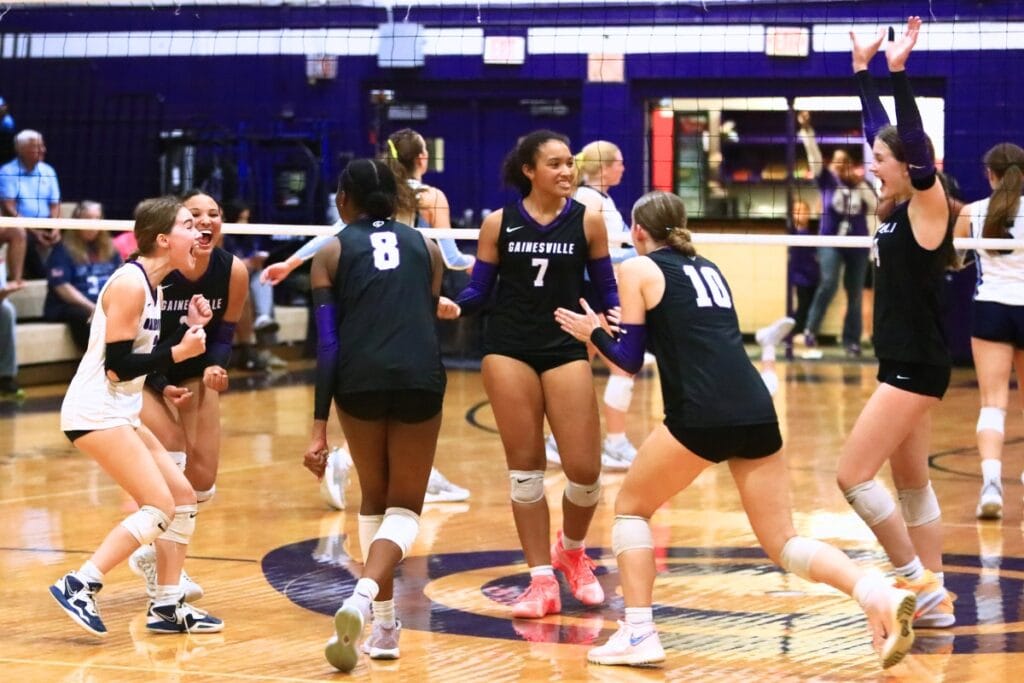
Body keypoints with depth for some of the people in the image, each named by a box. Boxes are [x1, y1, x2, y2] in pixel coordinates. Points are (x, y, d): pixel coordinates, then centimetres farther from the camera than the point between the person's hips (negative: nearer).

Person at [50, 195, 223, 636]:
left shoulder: (152, 286, 13)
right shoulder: (129, 284, -16)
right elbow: (117, 366, -20)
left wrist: (190, 327, 6)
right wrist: (177, 353, -19)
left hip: (121, 414, 10)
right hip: (96, 412, -10)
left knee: (183, 496, 9)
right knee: (160, 506, -16)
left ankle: (167, 606, 13)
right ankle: (77, 587, -15)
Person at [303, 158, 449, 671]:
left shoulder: (332, 253, 11)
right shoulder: (425, 246, 17)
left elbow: (327, 342, 3)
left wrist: (319, 427, 1)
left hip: (359, 379, 0)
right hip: (420, 377, 0)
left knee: (374, 499, 21)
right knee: (405, 507, 9)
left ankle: (384, 623, 20)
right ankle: (364, 596, -18)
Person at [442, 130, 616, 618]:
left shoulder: (587, 221, 1)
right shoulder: (498, 224, 2)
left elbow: (606, 288, 7)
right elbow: (479, 290, 6)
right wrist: (449, 305, -13)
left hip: (566, 351, 0)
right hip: (508, 350, 0)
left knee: (585, 471, -4)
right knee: (524, 468, 1)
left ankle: (571, 550, 27)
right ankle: (541, 581, 9)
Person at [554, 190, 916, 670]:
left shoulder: (638, 269, 8)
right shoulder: (708, 268, 26)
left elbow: (630, 360, 7)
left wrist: (594, 333, 25)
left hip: (702, 415, -5)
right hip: (757, 411, 5)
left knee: (630, 507, 17)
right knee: (783, 543, 7)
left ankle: (638, 634, 6)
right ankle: (877, 594, -17)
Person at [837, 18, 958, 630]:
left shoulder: (928, 205, -12)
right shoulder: (902, 207, 9)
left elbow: (917, 143, -26)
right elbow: (884, 130, 18)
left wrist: (899, 72, -31)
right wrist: (864, 70, 20)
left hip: (918, 367, -10)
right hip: (903, 365, 10)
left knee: (853, 475, -10)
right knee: (912, 485, 12)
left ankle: (921, 582, -5)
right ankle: (934, 599, 16)